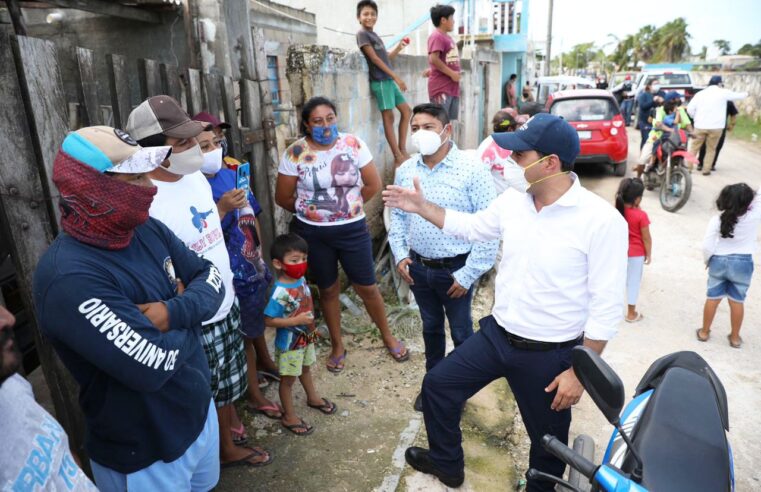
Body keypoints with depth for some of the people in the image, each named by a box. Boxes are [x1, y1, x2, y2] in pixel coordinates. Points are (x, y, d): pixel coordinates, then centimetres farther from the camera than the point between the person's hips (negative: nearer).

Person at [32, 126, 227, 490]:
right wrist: (186, 318, -14)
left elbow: (210, 278, -1)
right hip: (144, 455, -7)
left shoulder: (146, 229, -5)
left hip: (199, 410, 7)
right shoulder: (68, 278, -31)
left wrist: (174, 312, -22)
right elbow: (152, 366, -34)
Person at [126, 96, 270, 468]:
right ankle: (226, 448, 41)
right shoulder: (146, 202, -29)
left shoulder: (196, 176, 0)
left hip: (225, 301, 8)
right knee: (211, 390, 16)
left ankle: (232, 422, 52)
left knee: (230, 377, 27)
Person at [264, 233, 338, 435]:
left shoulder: (301, 279, -8)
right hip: (289, 343, -7)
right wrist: (297, 321, -31)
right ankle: (289, 417, 30)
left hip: (306, 337, 7)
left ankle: (313, 398, 53)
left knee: (305, 368, 29)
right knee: (288, 379, 12)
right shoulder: (280, 292, -32)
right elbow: (269, 320, -28)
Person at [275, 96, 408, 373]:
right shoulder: (295, 153, -9)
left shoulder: (354, 144, -7)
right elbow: (282, 197, -1)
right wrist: (307, 212, 7)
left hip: (352, 229, 0)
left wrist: (350, 206, 6)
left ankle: (388, 337, 33)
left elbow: (374, 185, 0)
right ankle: (337, 346, 34)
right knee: (328, 289, 15)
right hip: (313, 233, 0)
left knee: (367, 286, 9)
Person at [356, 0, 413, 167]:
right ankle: (398, 157, -4)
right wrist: (396, 76, -14)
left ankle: (402, 150, 13)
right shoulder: (362, 34, -5)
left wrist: (399, 48, 11)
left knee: (406, 109, 10)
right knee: (388, 116, -8)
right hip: (380, 81, -9)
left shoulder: (375, 35, 19)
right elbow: (374, 58, -12)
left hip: (388, 80, 9)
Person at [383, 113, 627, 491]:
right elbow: (472, 227, 15)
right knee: (438, 385, 15)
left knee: (547, 439, 17)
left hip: (550, 354, -5)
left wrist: (579, 371, -17)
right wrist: (421, 207, 9)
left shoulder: (602, 220, -22)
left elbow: (606, 306, -18)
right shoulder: (512, 201, -5)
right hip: (496, 334, 6)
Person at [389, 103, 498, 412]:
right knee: (431, 328, 22)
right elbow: (397, 215, 11)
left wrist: (468, 275, -16)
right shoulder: (405, 171, 0)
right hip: (418, 267, 5)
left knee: (461, 332, 15)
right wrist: (400, 255, 0)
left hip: (455, 270, -4)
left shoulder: (471, 171, -16)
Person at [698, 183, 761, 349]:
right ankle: (735, 337, 25)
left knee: (712, 298, 13)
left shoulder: (717, 219, -15)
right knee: (737, 301, 12)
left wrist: (707, 261, 2)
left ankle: (704, 332, 25)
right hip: (742, 263, 0)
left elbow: (707, 246, -13)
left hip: (719, 261, 1)